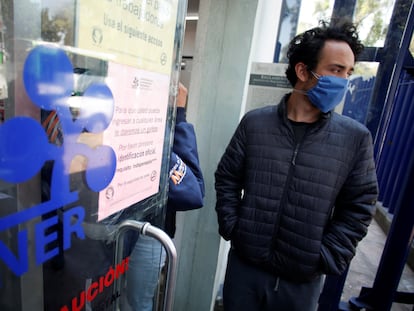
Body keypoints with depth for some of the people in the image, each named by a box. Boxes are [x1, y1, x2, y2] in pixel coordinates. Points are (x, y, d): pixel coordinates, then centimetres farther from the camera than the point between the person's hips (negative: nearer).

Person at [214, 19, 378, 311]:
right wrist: (231, 227, -5)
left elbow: (359, 207, -1)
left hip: (303, 280, 0)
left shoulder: (356, 137, -6)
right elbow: (227, 178, 1)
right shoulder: (254, 122, -6)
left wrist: (326, 258, -7)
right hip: (245, 264, 1)